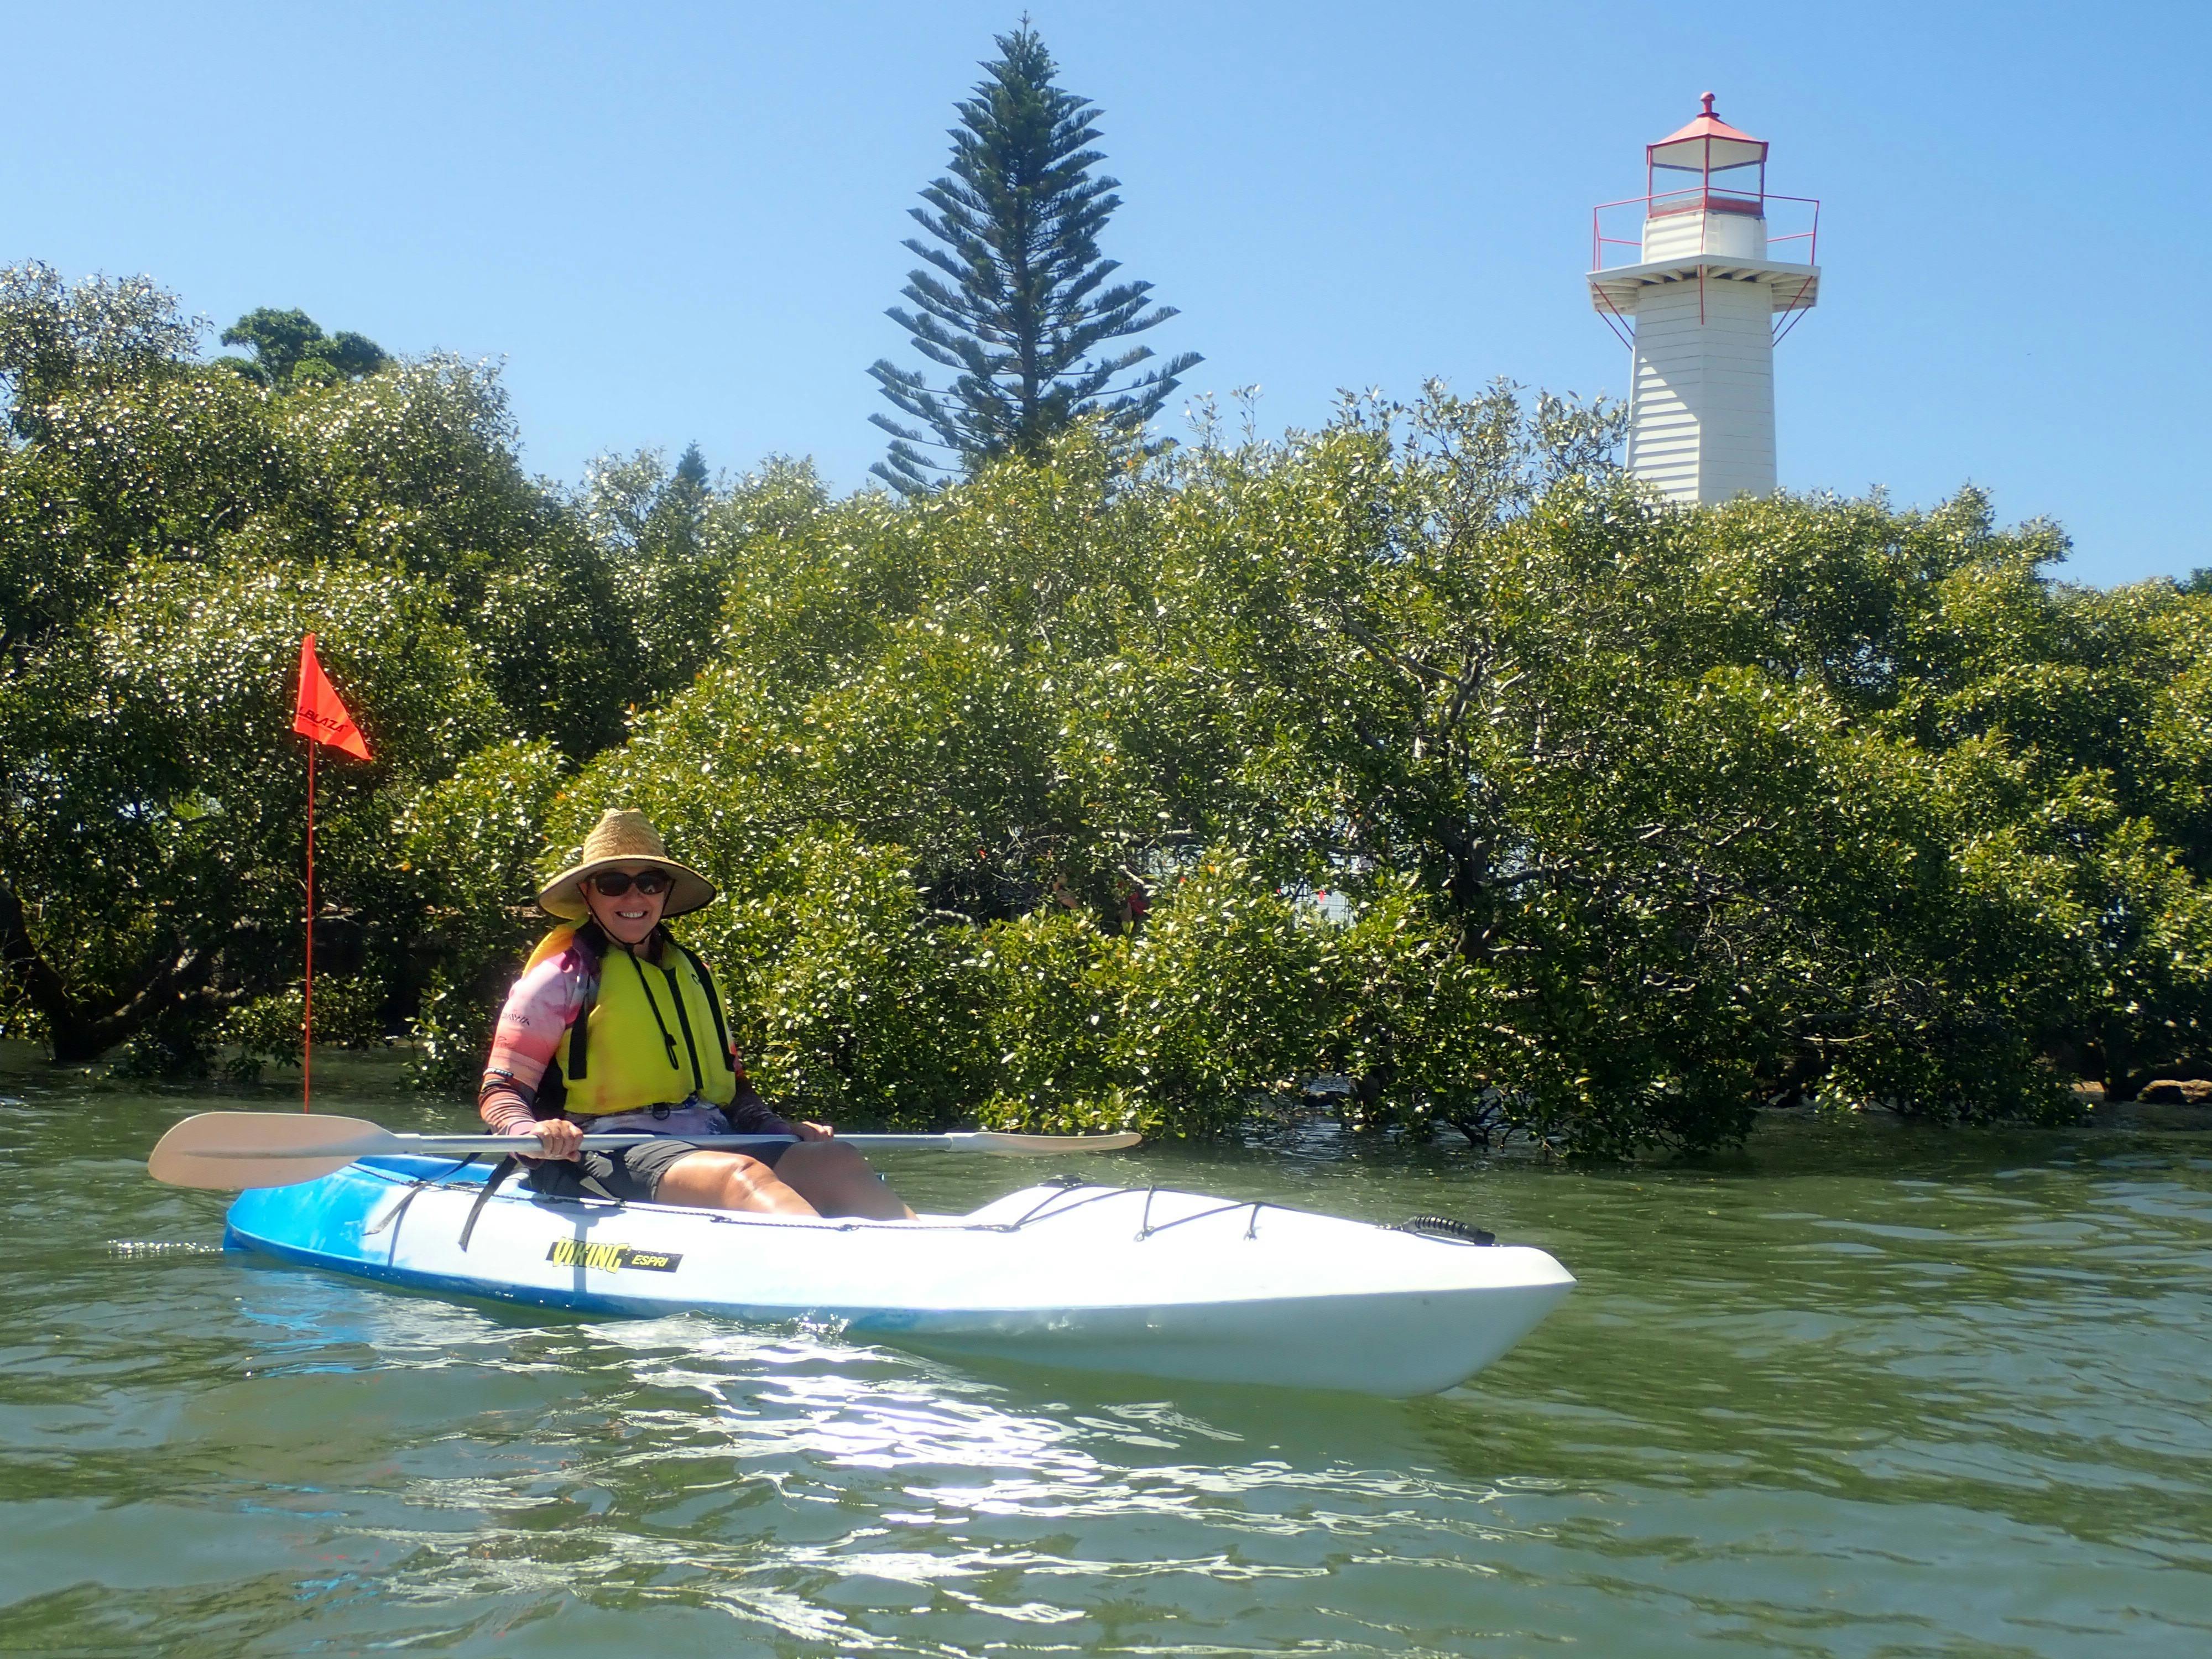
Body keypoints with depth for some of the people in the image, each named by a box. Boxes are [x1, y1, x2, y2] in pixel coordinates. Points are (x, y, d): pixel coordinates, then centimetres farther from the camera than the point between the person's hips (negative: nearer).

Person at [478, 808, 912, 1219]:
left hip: (707, 1144, 6)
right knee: (742, 1176, -35)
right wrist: (531, 1132, -24)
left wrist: (782, 1130, 8)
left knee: (836, 1162, -20)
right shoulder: (566, 975, 3)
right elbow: (500, 1091, -1)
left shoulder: (692, 973, 22)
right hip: (609, 1157, -6)